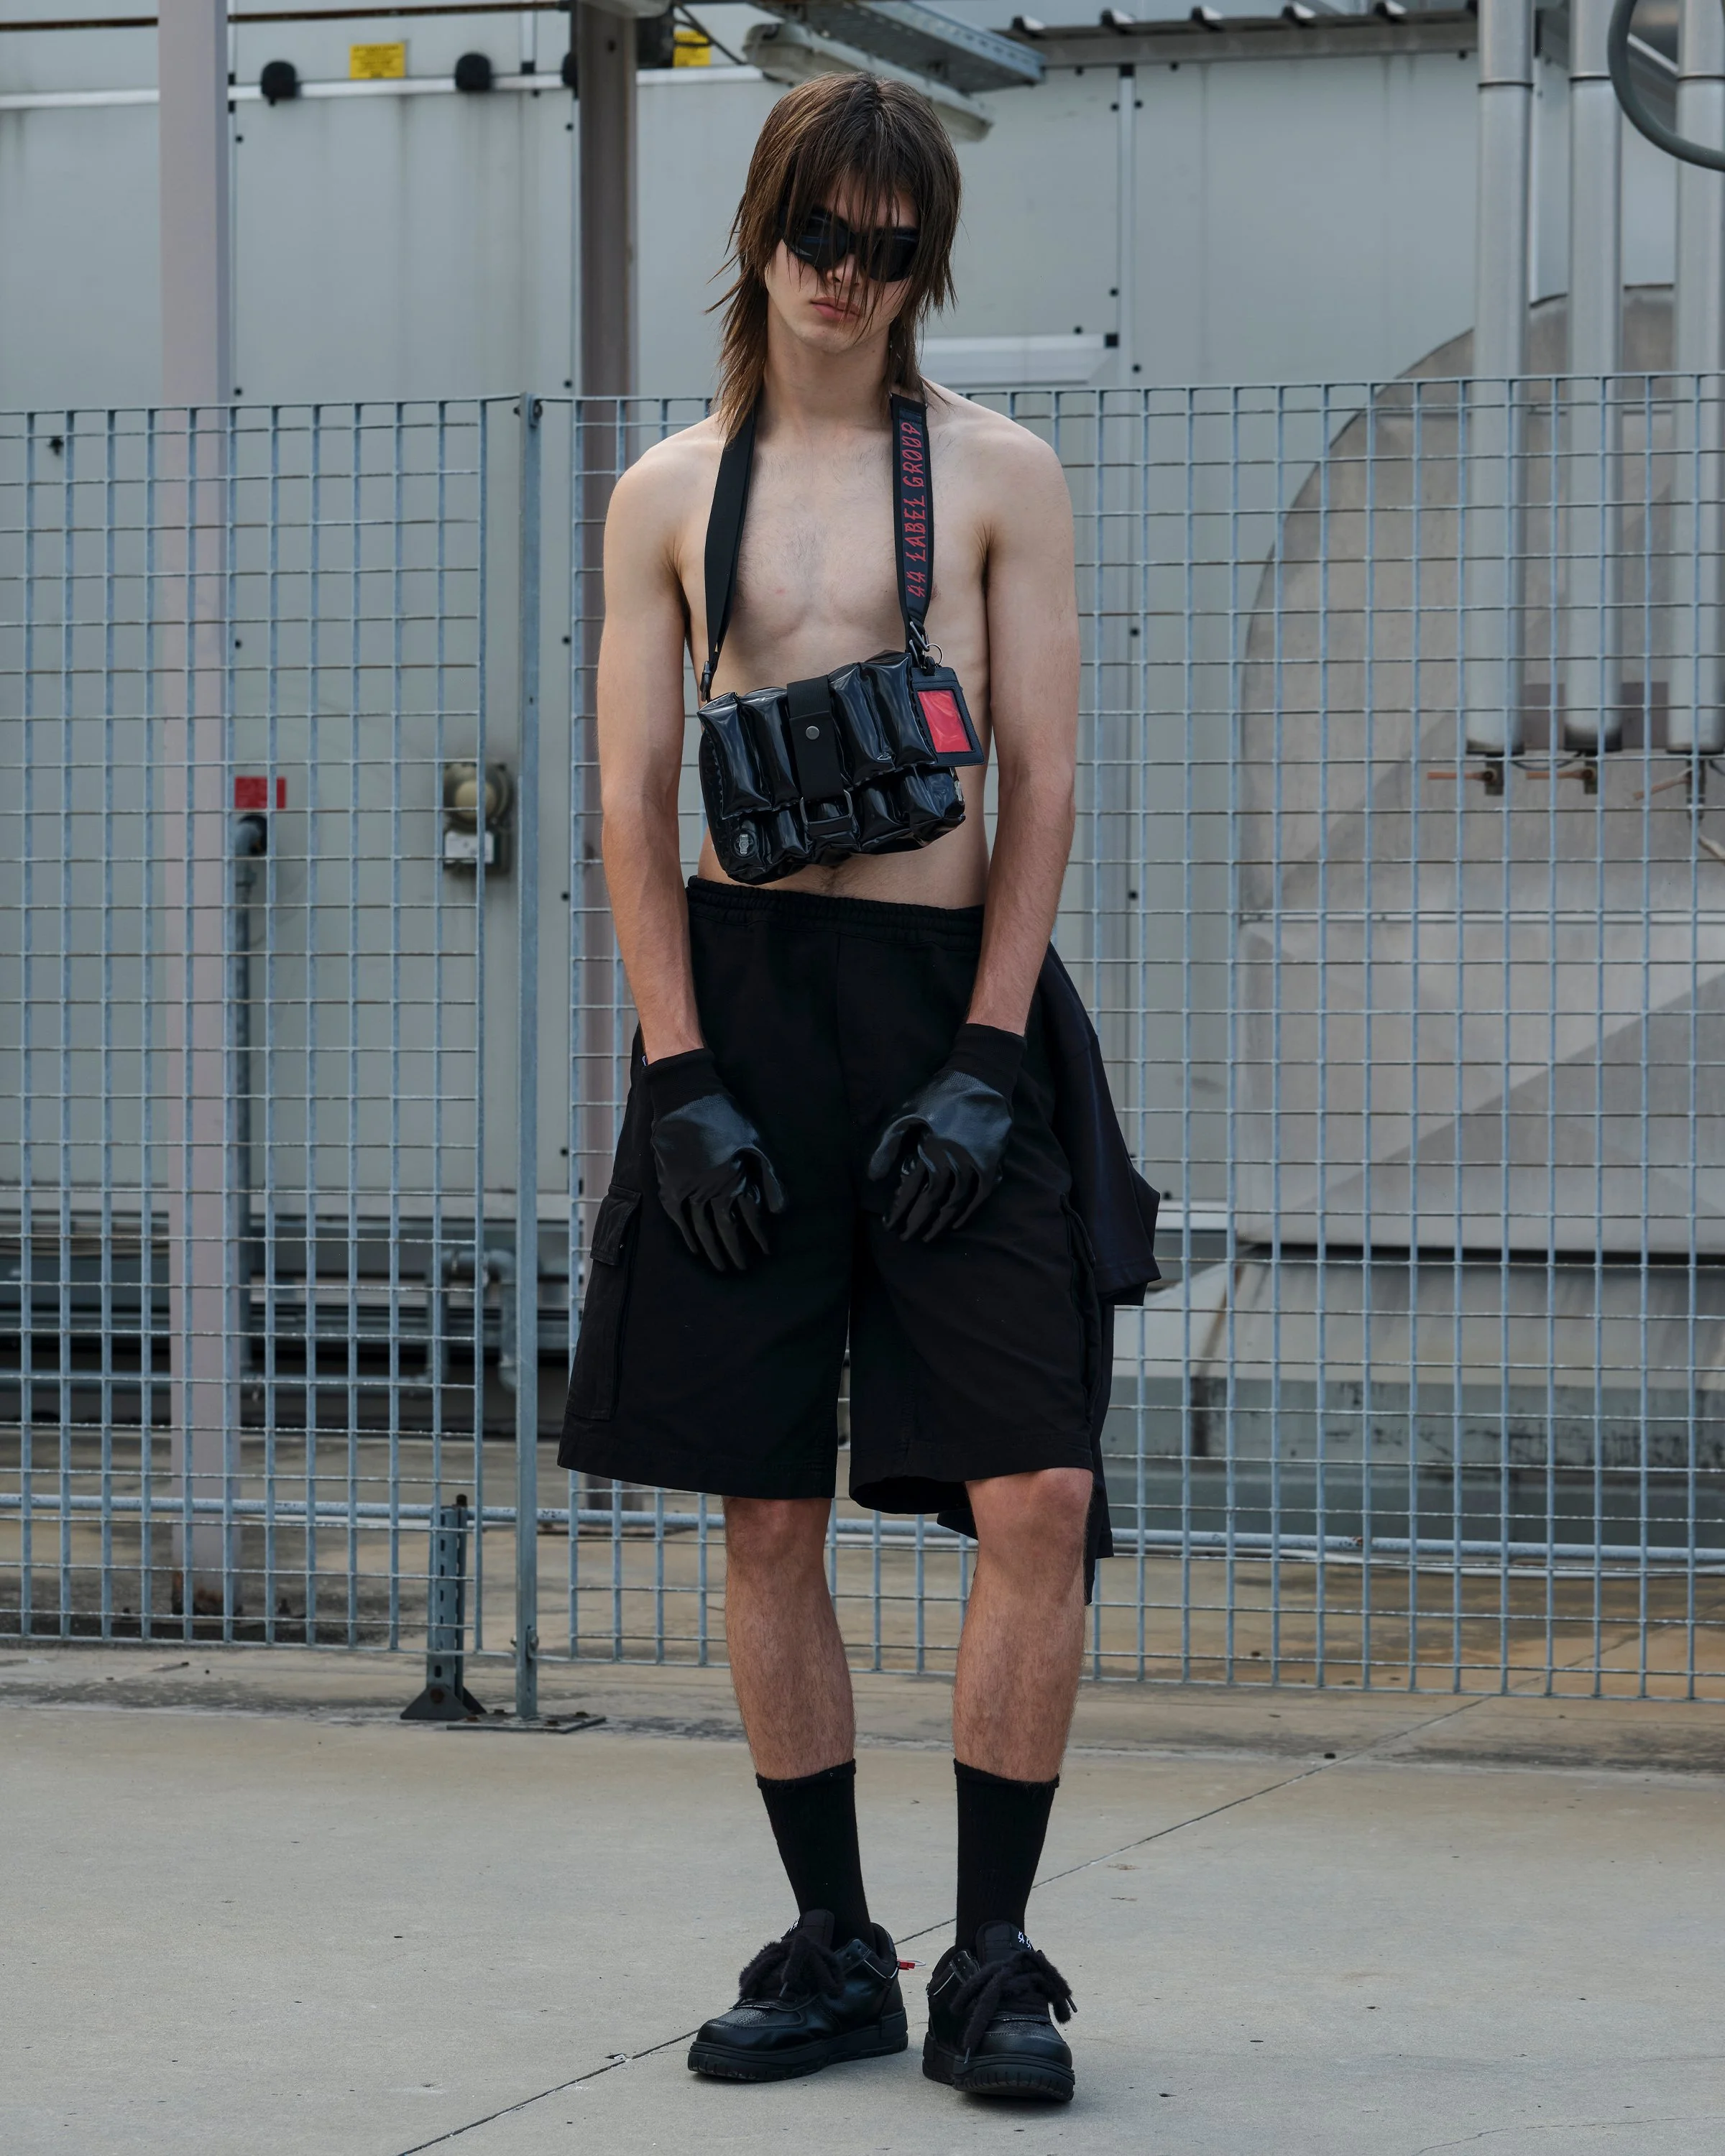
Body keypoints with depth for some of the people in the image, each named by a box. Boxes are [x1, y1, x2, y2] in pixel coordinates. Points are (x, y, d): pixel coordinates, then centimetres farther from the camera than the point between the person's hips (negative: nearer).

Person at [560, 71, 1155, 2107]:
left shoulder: (997, 473, 6)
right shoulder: (670, 496, 10)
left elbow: (1042, 787, 1)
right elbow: (632, 807, 6)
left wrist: (985, 1061, -8)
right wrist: (683, 1076, -4)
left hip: (948, 1002, -1)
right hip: (742, 1003, 1)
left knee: (1037, 1495, -10)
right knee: (766, 1511, 3)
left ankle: (992, 1958, 1)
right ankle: (832, 1947, 14)